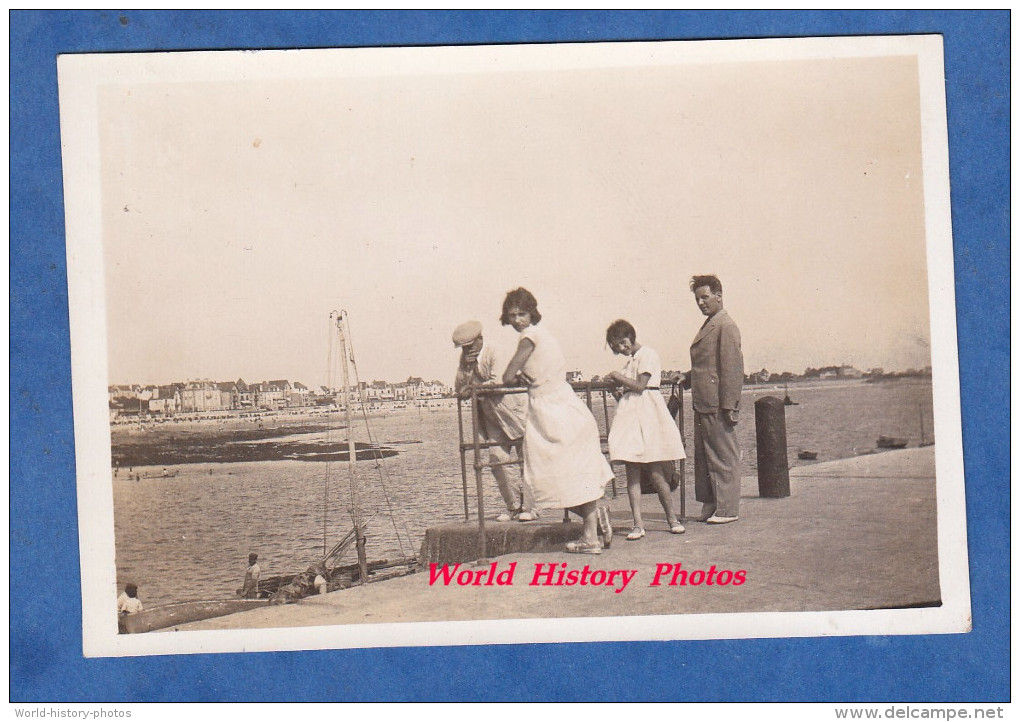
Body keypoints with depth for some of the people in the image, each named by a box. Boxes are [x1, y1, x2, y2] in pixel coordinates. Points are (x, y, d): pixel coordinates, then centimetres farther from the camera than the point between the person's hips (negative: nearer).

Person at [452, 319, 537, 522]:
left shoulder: (497, 351, -15)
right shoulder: (467, 357, 6)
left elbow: (498, 382, -26)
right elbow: (459, 388, 1)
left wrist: (472, 389, -15)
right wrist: (465, 367, -16)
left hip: (516, 412, -7)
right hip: (493, 418, 7)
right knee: (496, 460, -1)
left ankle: (529, 507, 0)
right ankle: (512, 505, 10)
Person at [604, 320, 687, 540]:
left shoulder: (647, 354, -4)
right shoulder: (631, 359, 23)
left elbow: (639, 386, -12)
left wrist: (618, 377, -2)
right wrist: (616, 382, 11)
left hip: (647, 414, -8)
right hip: (629, 414, 8)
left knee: (655, 473, -5)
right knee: (632, 472, -2)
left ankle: (672, 518, 9)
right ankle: (638, 524, -4)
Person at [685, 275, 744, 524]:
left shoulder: (726, 326, -11)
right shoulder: (708, 326, 19)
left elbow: (733, 368, -17)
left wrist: (728, 407, -20)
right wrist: (686, 380, 15)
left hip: (718, 406, -10)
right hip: (702, 405, 10)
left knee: (723, 457, -3)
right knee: (703, 456, 13)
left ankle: (727, 509, 3)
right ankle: (710, 506, 21)